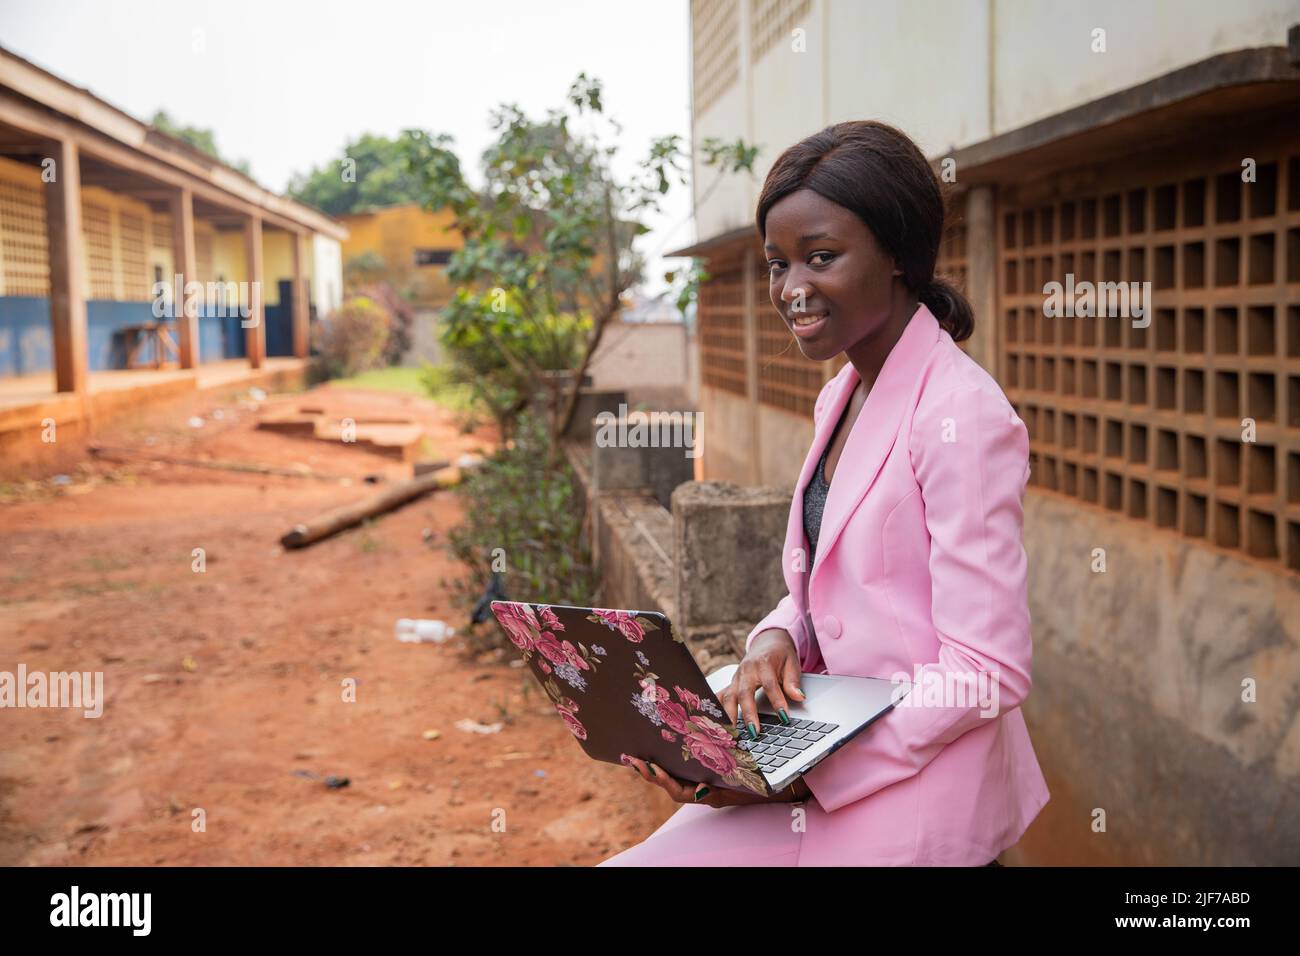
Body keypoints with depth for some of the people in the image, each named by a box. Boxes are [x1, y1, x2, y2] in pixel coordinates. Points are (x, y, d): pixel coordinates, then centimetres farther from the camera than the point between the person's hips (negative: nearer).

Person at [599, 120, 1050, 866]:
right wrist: (777, 639, -6)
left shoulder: (961, 416, -19)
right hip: (833, 743, 7)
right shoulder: (839, 396, 8)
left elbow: (987, 677, -19)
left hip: (917, 789, -7)